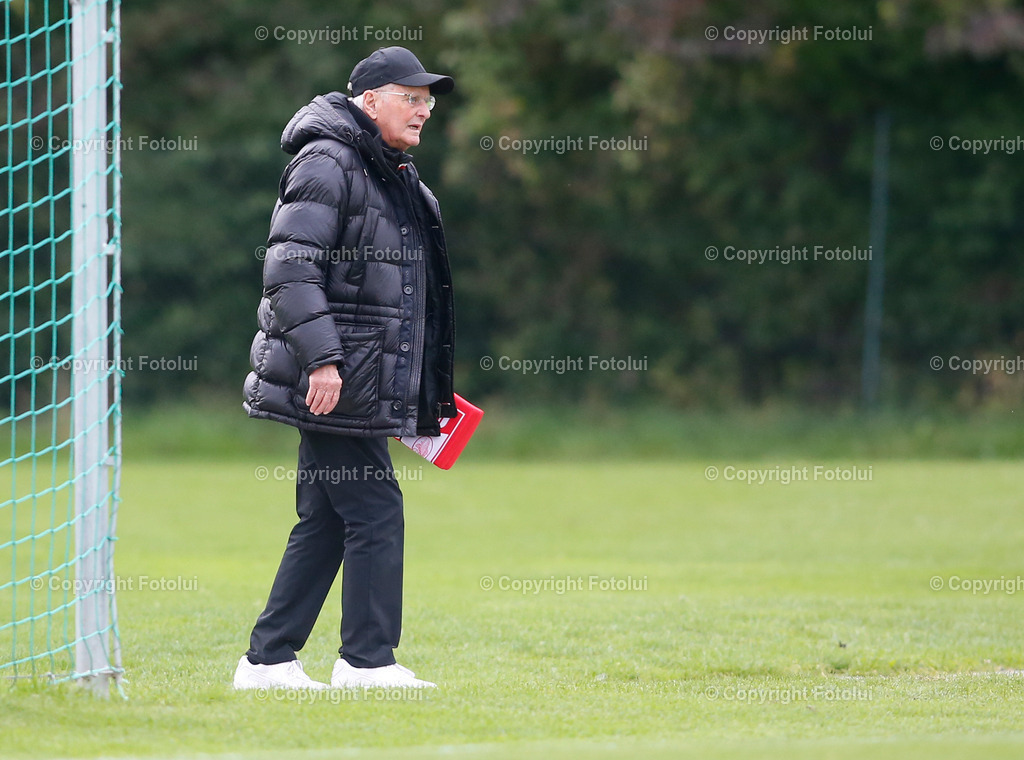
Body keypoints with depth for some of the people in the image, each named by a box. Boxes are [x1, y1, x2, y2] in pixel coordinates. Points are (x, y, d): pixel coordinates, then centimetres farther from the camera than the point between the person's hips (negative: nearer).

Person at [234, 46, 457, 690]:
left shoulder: (397, 179, 20)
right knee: (375, 510, -9)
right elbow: (289, 270, -18)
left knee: (326, 521, 9)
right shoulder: (326, 164, -10)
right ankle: (367, 660, -4)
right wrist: (323, 358, -25)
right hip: (331, 383, -10)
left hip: (364, 385, 10)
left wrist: (427, 392, 24)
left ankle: (269, 660, 12)